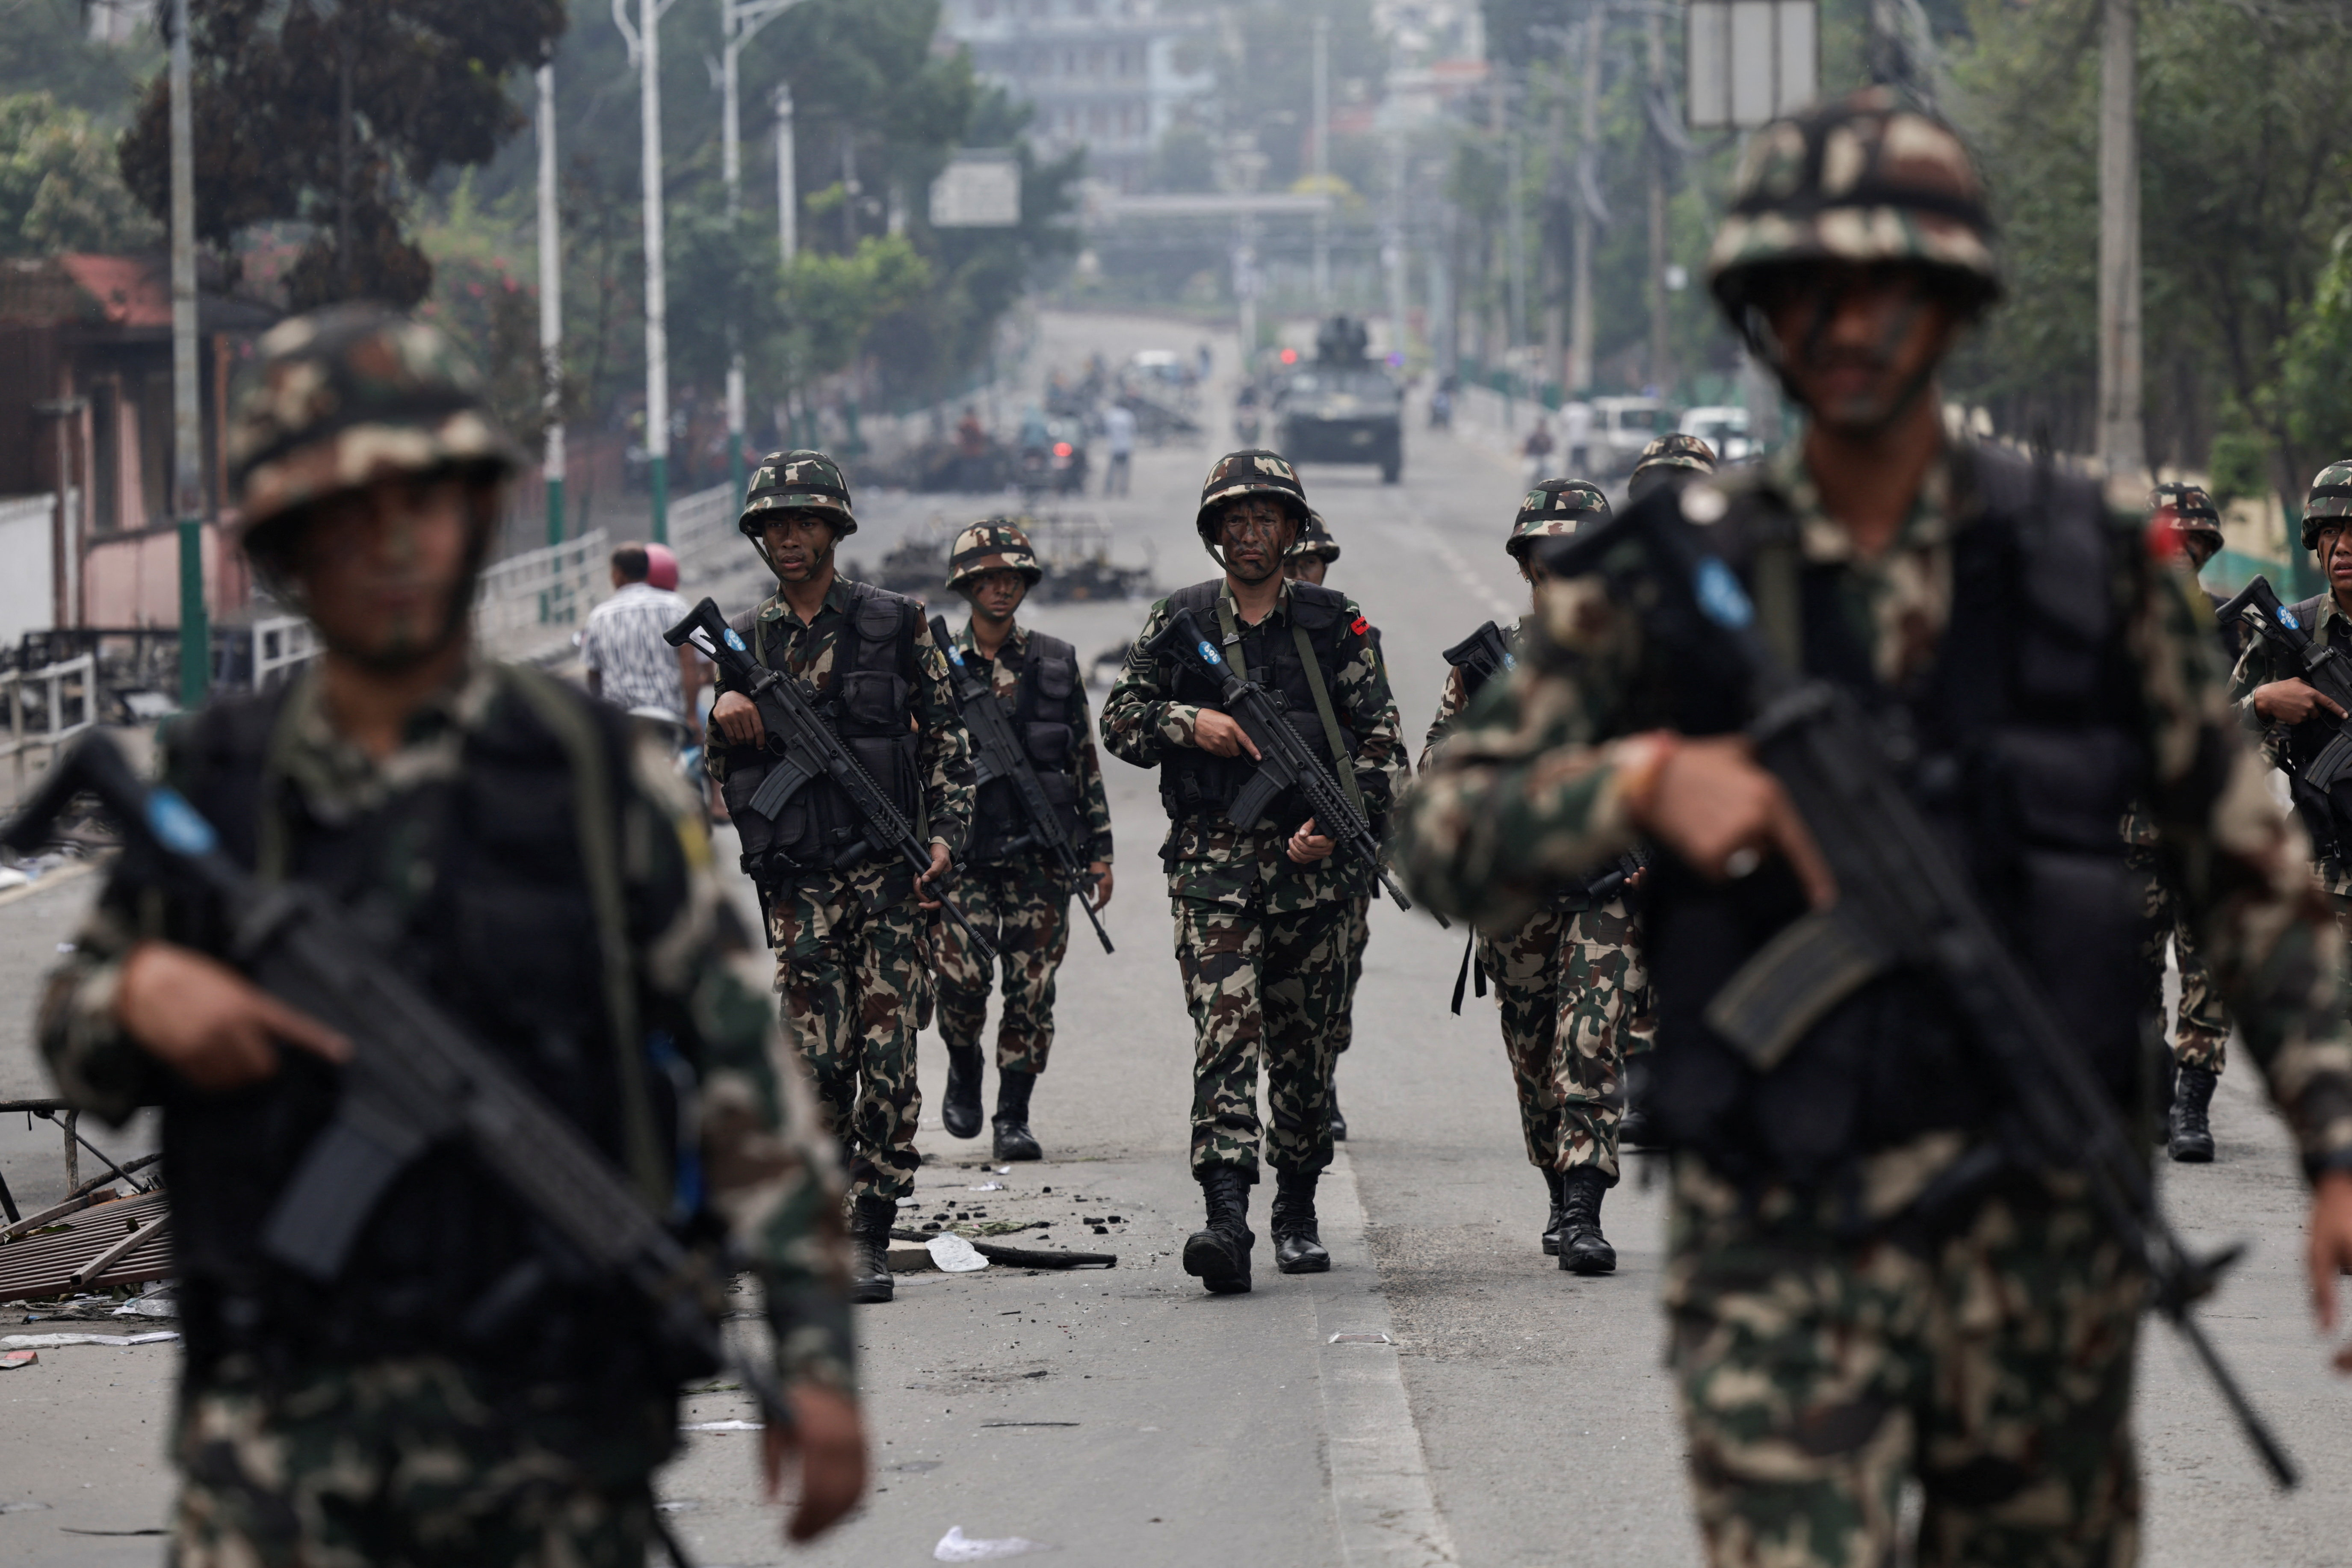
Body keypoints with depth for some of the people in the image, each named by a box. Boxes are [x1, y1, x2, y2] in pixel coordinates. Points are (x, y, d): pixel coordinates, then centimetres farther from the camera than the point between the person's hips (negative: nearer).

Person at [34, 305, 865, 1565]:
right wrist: (139, 993, -6)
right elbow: (70, 1040, 19)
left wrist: (814, 1359, -5)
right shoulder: (212, 786, 8)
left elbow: (743, 1066, 1)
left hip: (550, 1422, 0)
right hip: (278, 1414, 1)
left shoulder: (593, 779, 2)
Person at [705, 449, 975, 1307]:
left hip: (887, 871, -2)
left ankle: (871, 1237, -2)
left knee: (887, 1061, -6)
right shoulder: (742, 642, 12)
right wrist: (721, 715, -6)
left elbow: (948, 739, 6)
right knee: (816, 1060, -6)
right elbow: (713, 775, 14)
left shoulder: (897, 623, 5)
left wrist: (945, 836, -6)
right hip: (795, 881, 2)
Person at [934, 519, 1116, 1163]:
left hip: (1042, 854, 1)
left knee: (1031, 989, -1)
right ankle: (963, 1071, 16)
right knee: (961, 976, -13)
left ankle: (1014, 1116, 7)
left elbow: (1087, 763, 12)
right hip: (964, 853, -1)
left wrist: (1100, 852, 9)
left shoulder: (1057, 663, 8)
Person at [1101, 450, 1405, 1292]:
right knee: (1224, 1034, -15)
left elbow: (1380, 741, 4)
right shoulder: (1178, 622, 7)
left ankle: (1297, 1213, 25)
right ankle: (1227, 1218, -24)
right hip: (1213, 866, -1)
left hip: (1314, 866, 1)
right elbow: (1119, 718, 9)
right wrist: (1189, 723, -11)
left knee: (1303, 1048, 8)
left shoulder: (1336, 624, 5)